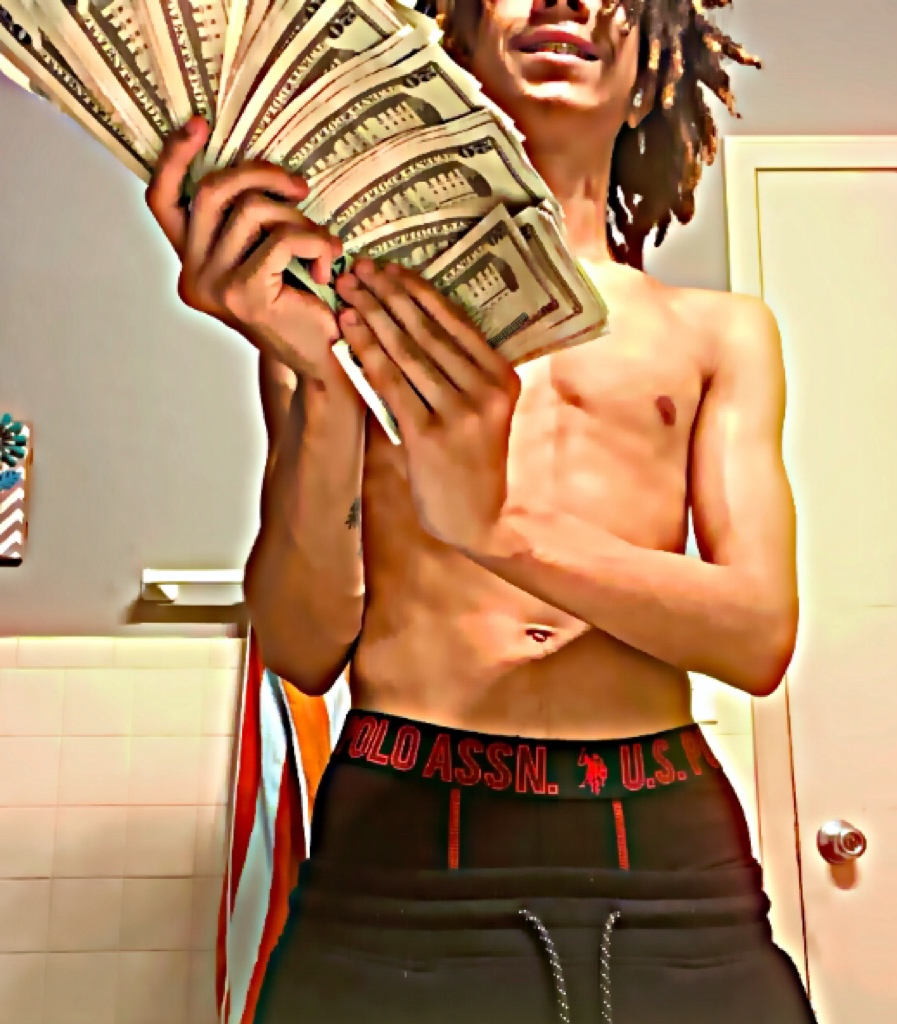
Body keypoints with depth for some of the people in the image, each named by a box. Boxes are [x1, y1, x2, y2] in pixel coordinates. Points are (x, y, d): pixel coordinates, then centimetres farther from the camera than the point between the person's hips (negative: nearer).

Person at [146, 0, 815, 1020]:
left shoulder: (721, 332, 8)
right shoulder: (347, 306, 4)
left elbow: (762, 637, -3)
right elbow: (305, 652, -4)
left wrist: (504, 523, -18)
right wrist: (321, 383, -20)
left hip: (668, 858, 2)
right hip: (397, 849, -1)